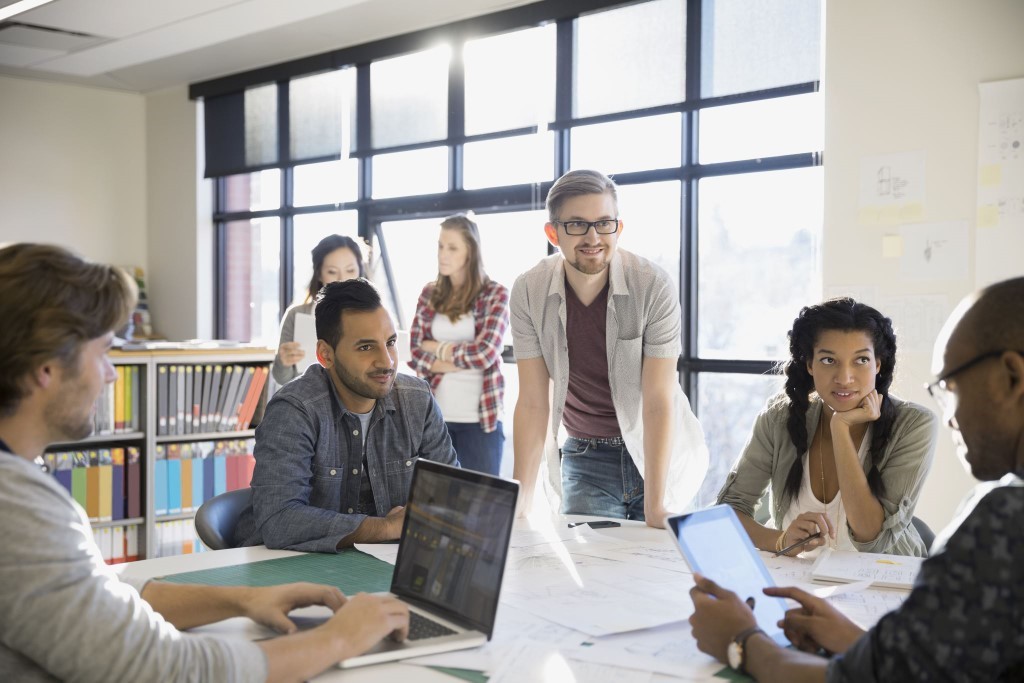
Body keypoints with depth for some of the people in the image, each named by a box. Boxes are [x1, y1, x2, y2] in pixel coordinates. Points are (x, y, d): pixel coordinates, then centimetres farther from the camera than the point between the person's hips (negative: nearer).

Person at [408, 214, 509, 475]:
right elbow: (416, 355, 1)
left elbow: (485, 353, -13)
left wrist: (438, 348, -2)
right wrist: (463, 361, -10)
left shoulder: (495, 294, -3)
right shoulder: (430, 294, 8)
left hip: (479, 417, -3)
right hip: (434, 414, 3)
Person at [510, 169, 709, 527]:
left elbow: (658, 401, -21)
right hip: (586, 457, 2)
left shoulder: (654, 286, -19)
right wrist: (521, 502, -16)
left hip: (658, 452, -1)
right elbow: (533, 402, -10)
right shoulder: (528, 292, -13)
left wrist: (655, 505, -26)